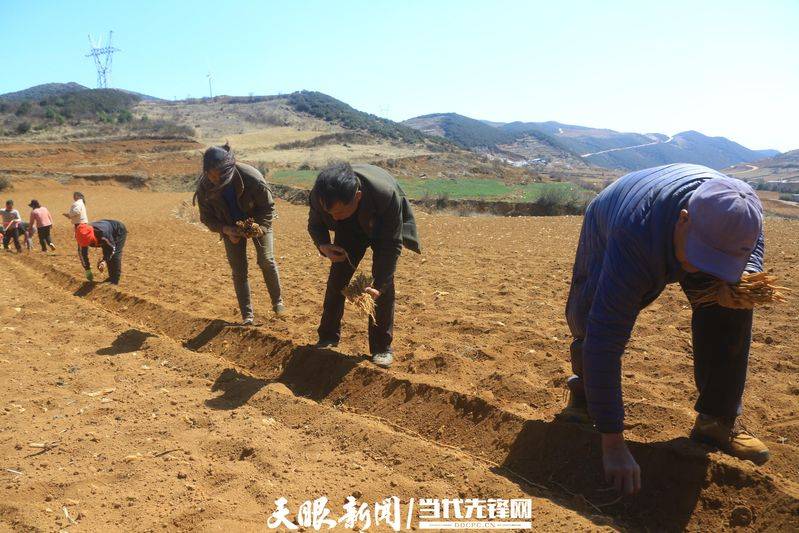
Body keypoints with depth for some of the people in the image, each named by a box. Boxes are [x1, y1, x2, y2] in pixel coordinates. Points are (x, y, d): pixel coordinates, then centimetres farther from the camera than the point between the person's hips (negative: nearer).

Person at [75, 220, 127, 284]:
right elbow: (82, 253, -13)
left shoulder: (103, 233, -45)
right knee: (108, 256, 1)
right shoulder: (84, 236, -25)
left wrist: (105, 261, -39)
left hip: (119, 231, -6)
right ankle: (111, 277, 18)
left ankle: (115, 281, -11)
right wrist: (87, 270, -14)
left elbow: (112, 248, -29)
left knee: (115, 256, -17)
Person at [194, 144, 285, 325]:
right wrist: (225, 229, -29)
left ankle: (278, 302, 18)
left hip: (258, 223, -2)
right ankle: (247, 315, 11)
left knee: (266, 261, -6)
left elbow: (268, 206, -19)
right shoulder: (204, 187, -26)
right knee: (238, 270, 0)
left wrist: (259, 227, -33)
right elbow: (207, 217, -11)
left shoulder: (252, 178, -35)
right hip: (231, 228, 2)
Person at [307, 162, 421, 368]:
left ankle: (382, 347, -1)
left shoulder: (387, 195, -45)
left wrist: (379, 286, -38)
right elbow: (315, 225, -11)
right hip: (350, 229, 3)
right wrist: (323, 246, -33)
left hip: (384, 229, -3)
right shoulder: (319, 194, -34)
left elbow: (392, 244, -33)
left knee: (385, 283, -13)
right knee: (337, 277, -1)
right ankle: (328, 338, 15)